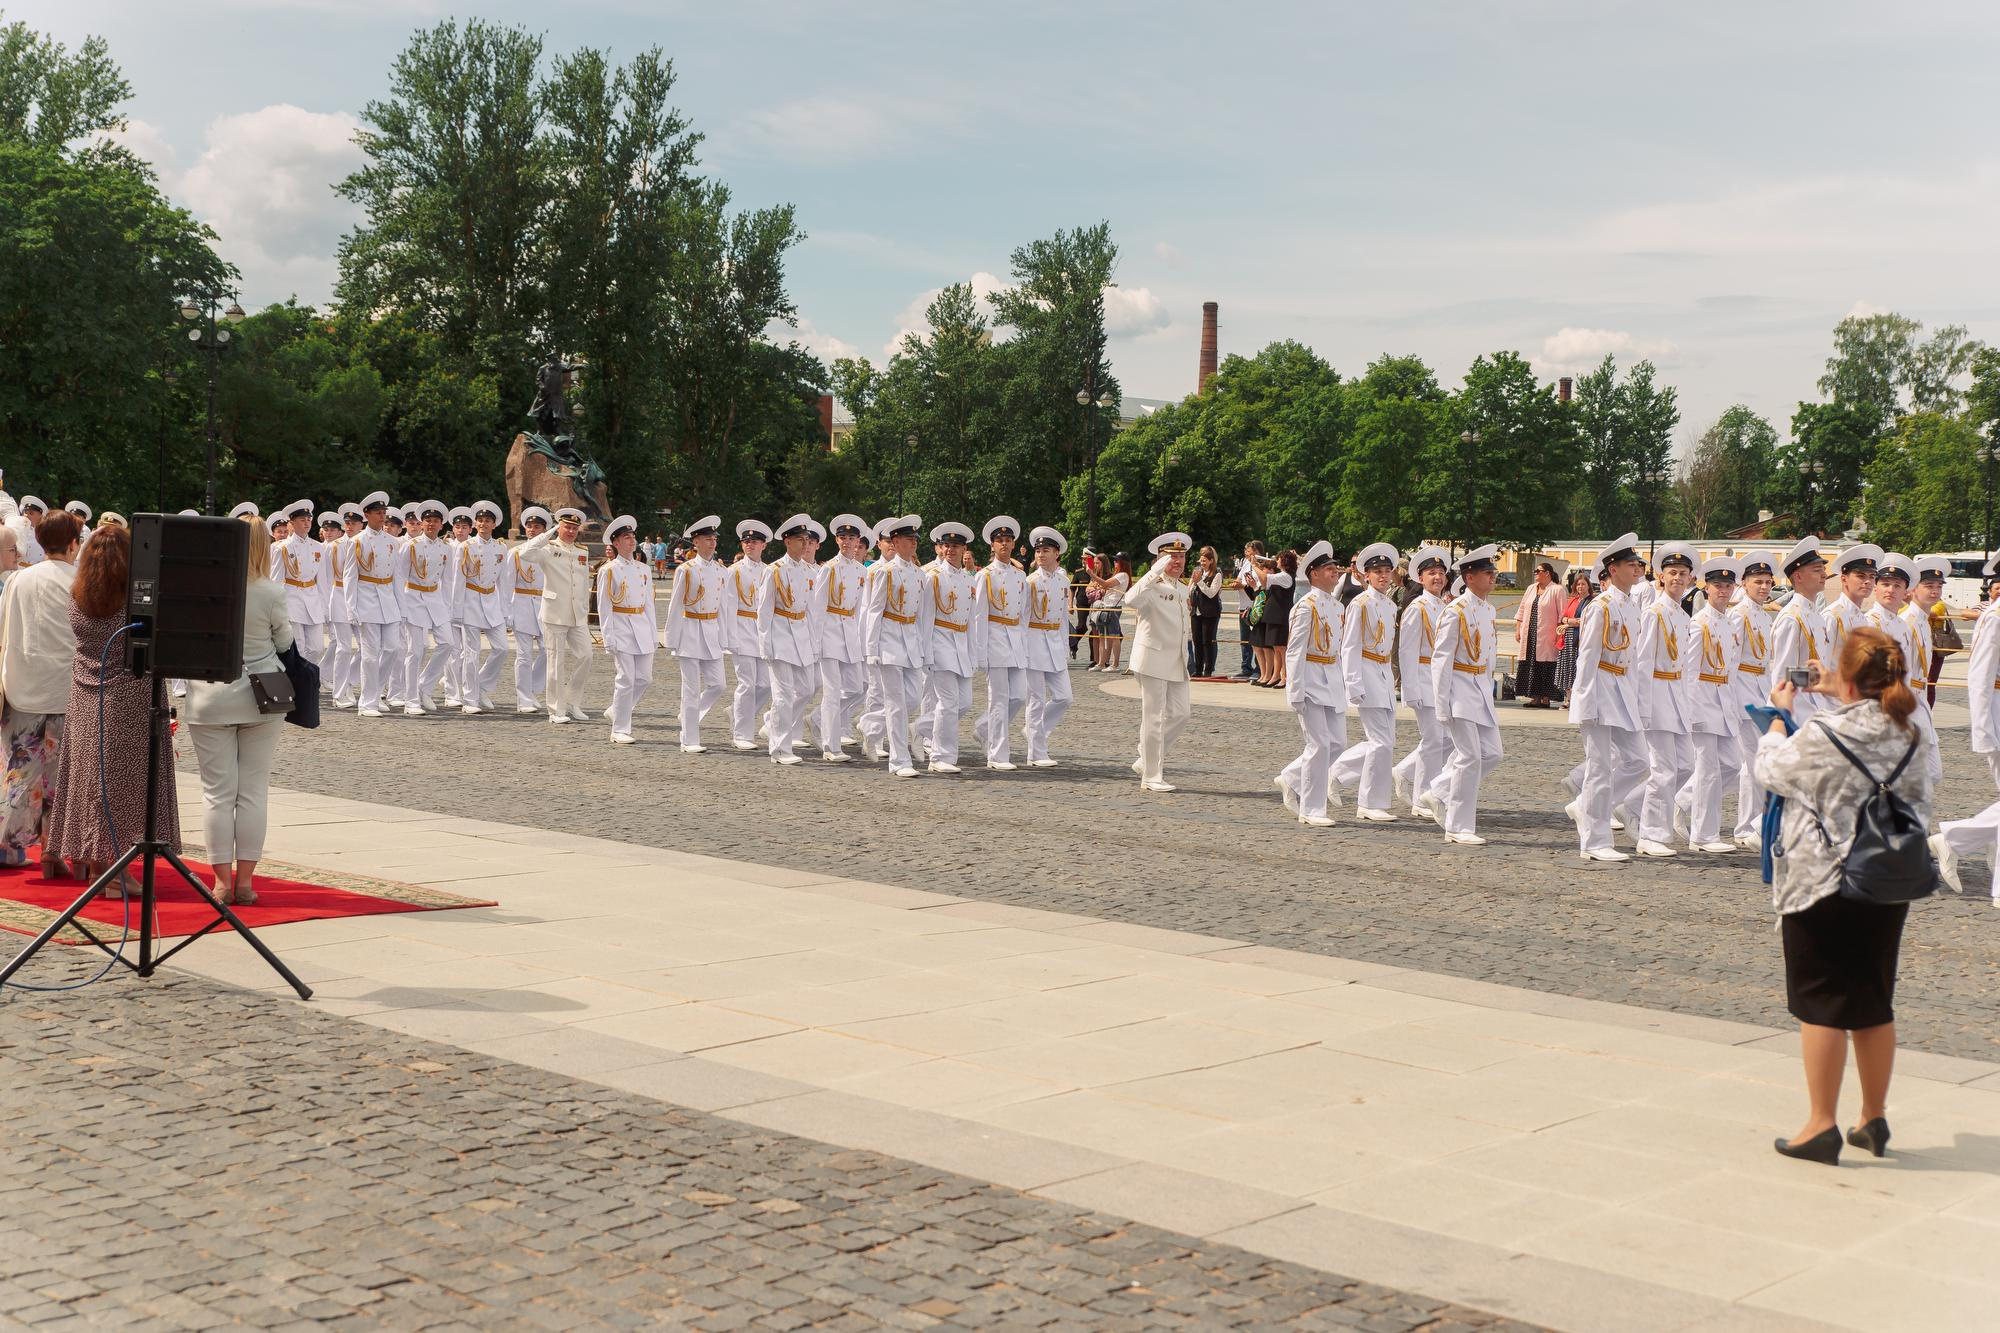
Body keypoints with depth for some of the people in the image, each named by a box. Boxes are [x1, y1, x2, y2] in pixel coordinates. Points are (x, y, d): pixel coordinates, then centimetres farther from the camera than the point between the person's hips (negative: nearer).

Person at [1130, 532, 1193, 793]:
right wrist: (1157, 571, -34)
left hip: (1177, 664, 8)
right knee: (1154, 718, -3)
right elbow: (1133, 599, -34)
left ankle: (1147, 761, 22)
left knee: (1179, 714, 7)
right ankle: (1151, 776, 3)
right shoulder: (1153, 585, -10)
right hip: (1153, 661, -8)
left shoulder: (1181, 590, 17)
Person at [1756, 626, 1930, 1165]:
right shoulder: (1908, 736, 1)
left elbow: (1771, 769, 0)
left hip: (1823, 883, -6)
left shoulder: (1822, 734, -18)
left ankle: (1821, 1125, 4)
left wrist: (1780, 713, 14)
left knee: (1821, 1002, 1)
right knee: (1874, 1003, 14)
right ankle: (1874, 1120, 23)